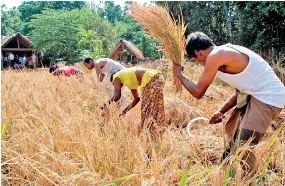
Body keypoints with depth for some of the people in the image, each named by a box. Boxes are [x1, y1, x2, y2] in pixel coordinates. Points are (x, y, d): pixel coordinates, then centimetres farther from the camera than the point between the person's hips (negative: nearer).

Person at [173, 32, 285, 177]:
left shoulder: (215, 56, -18)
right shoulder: (225, 53, 12)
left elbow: (198, 92, -11)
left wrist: (179, 75, 5)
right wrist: (222, 111, 17)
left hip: (268, 98, -11)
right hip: (259, 94, 11)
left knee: (243, 147, -14)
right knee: (231, 129, 27)